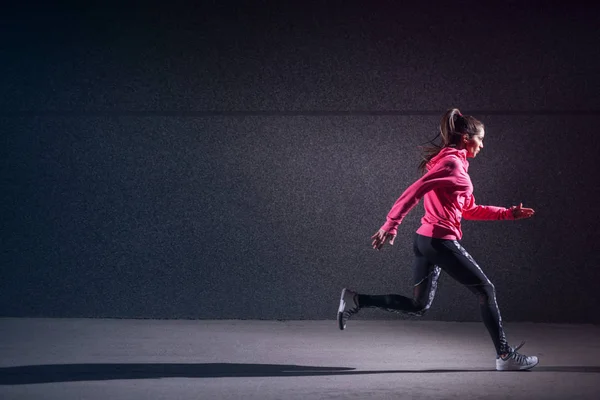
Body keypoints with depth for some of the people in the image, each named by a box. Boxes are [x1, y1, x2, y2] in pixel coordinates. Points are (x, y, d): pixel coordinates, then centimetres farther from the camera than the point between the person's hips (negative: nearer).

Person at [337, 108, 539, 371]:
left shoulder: (456, 164, 20)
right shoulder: (452, 162, -11)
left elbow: (470, 210, 25)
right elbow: (416, 190, -21)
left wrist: (509, 213, 23)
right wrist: (392, 224, -27)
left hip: (426, 240, 10)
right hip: (441, 241, -10)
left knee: (418, 306, 12)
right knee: (486, 291, 2)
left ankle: (355, 301, 6)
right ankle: (505, 355, 8)